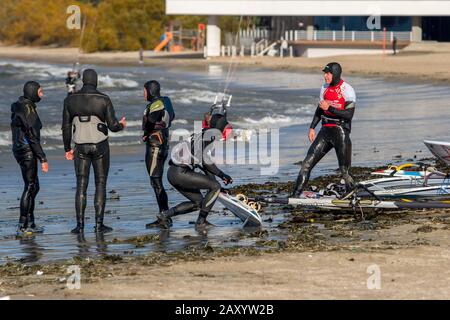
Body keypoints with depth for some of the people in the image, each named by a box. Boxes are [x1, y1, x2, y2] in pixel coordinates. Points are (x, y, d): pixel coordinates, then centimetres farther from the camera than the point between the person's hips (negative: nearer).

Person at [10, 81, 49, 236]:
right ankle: (22, 226, -3)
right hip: (27, 151, -10)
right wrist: (43, 159, -20)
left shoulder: (20, 107, 11)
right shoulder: (27, 109, -19)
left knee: (34, 186, 16)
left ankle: (30, 223, 21)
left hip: (20, 149, 10)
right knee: (30, 187, -4)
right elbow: (32, 136, -22)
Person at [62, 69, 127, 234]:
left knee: (81, 186, 6)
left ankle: (80, 225, 0)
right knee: (100, 185, 6)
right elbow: (113, 126, -8)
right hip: (100, 146, -2)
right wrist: (122, 125, 16)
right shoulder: (104, 99, -9)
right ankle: (99, 224, 1)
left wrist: (67, 148, 15)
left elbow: (66, 127, 3)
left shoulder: (70, 100, -1)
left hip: (81, 147, 2)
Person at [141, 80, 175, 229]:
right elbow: (171, 116, 36)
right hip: (163, 144, 10)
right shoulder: (165, 102, 15)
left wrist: (146, 133, -13)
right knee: (156, 182, 12)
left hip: (155, 145, -10)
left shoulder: (156, 104, -14)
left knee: (156, 182, -10)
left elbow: (150, 120, -31)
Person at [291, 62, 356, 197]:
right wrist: (312, 127, 18)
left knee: (344, 170, -7)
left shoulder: (347, 90, -11)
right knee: (307, 163, -1)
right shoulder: (325, 88, 11)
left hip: (341, 131, -6)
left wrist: (329, 108, -21)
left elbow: (349, 114, -18)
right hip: (326, 130, 6)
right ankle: (295, 195, 0)